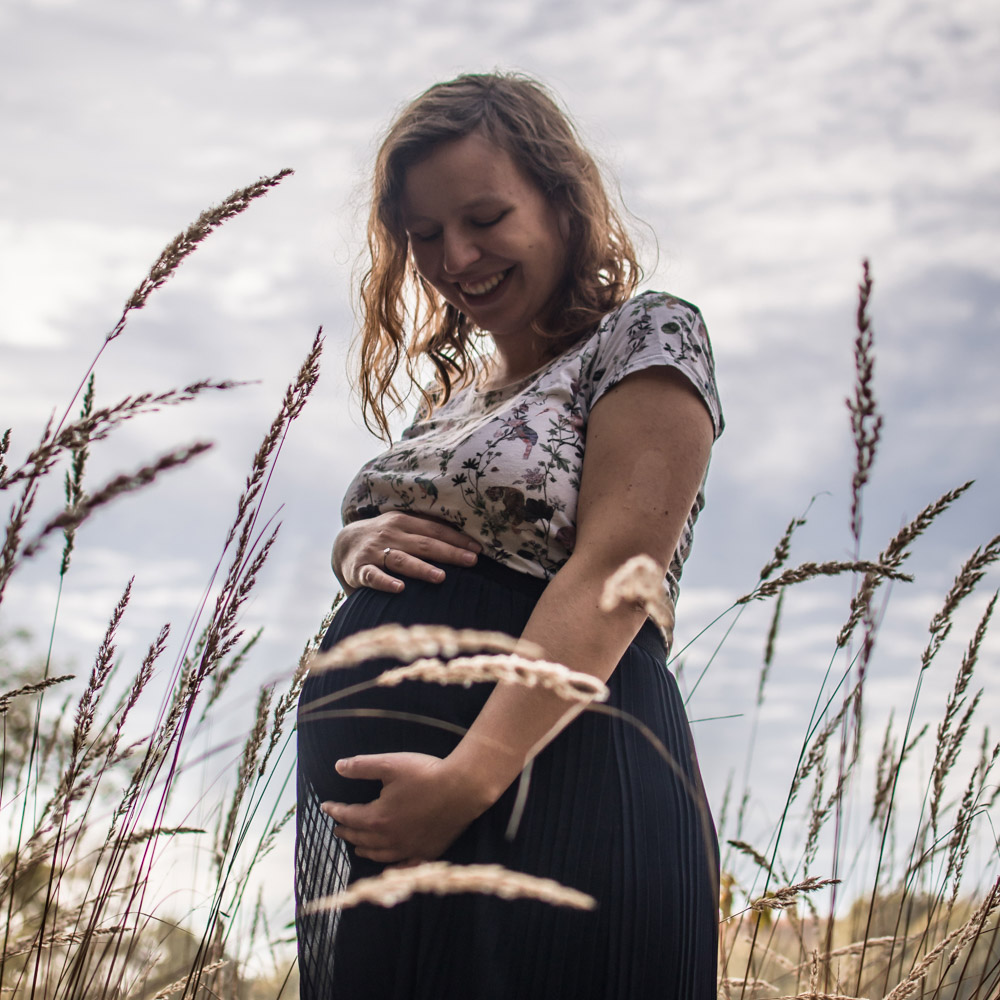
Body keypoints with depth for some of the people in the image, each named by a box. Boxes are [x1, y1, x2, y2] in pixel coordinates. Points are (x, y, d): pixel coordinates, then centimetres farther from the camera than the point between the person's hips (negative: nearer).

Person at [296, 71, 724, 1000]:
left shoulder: (648, 333, -3)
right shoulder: (452, 391, 19)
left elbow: (611, 577, -15)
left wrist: (469, 777, -25)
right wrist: (358, 546, 0)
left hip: (541, 799, -7)